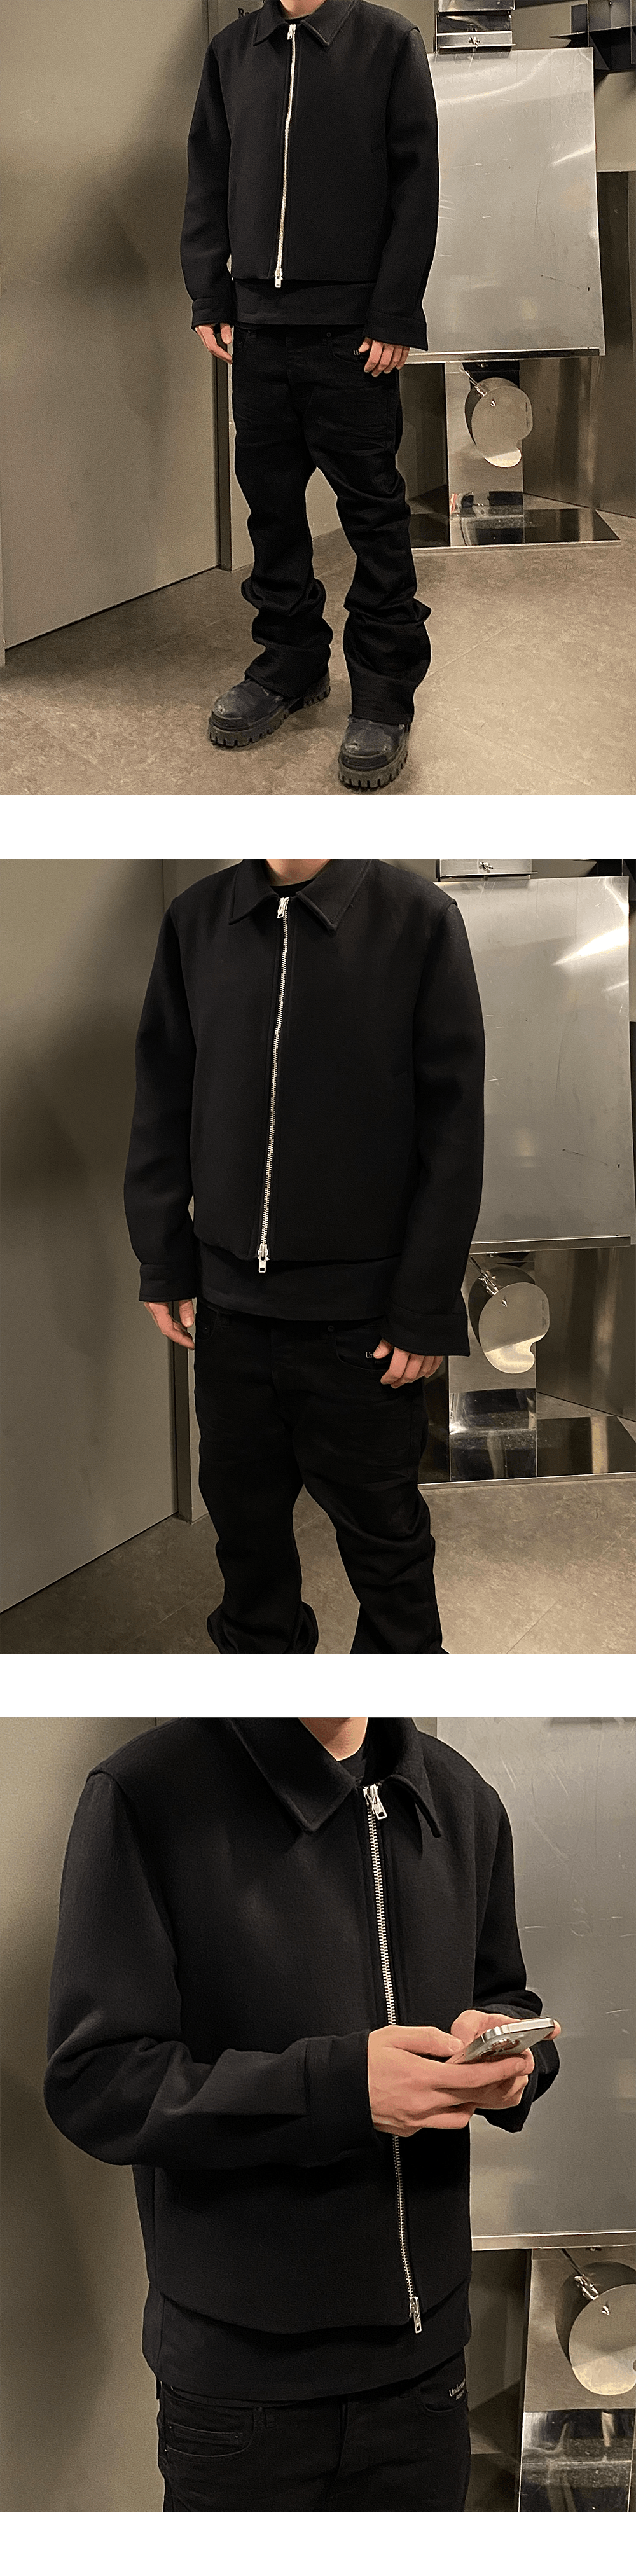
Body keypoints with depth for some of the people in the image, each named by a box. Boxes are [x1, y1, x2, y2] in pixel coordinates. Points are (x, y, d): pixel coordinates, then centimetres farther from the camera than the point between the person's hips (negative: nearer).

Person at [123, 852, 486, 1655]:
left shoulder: (420, 921, -9)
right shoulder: (195, 920, 1)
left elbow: (453, 1131, -8)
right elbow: (163, 1104, 8)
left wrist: (427, 1311, -10)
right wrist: (163, 1262, 6)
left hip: (361, 1315, -3)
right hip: (229, 1296, 3)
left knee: (378, 1524, 10)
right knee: (242, 1507, 15)